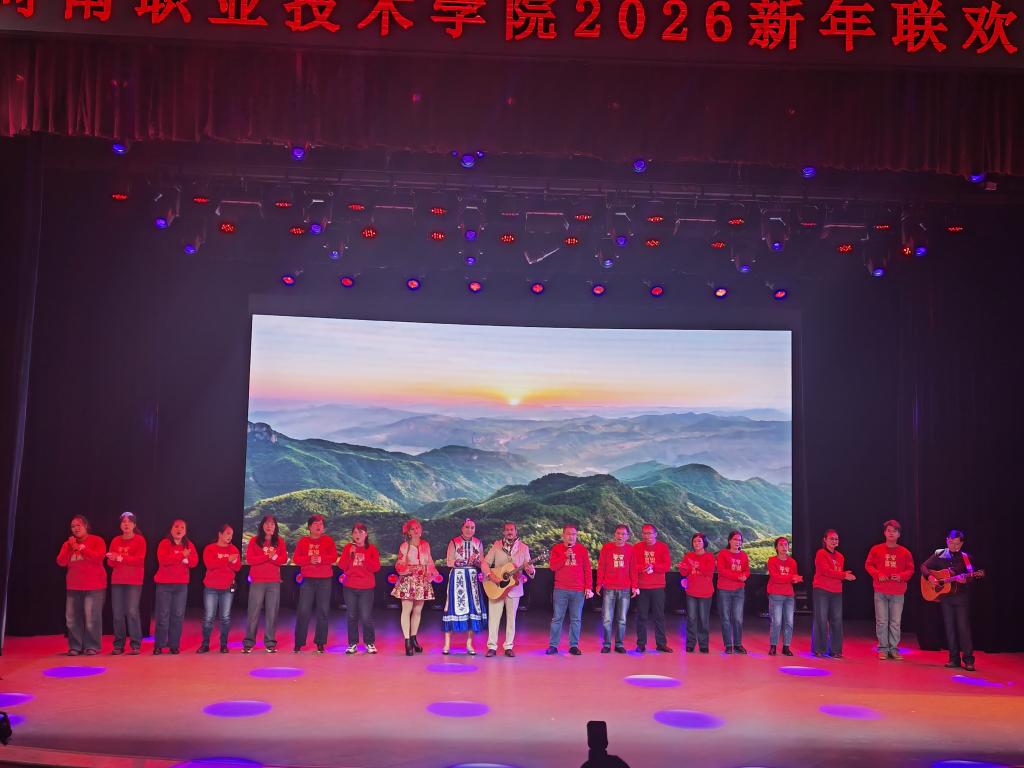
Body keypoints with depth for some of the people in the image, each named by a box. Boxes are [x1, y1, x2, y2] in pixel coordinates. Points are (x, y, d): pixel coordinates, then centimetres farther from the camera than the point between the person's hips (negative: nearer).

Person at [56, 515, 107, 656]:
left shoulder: (97, 541, -1)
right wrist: (69, 547, -11)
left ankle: (92, 646, 0)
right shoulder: (68, 544, 13)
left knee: (92, 617, -7)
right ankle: (75, 646, 8)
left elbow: (99, 557, -16)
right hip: (73, 587, 4)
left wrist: (81, 548, -17)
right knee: (72, 617, 1)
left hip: (94, 586, -4)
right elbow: (61, 562, 1)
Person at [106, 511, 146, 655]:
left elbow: (139, 559, -11)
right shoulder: (115, 540, 12)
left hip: (134, 581, -4)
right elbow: (110, 562, 9)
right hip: (117, 581, 4)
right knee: (117, 613, 1)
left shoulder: (140, 540, 0)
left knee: (132, 612, -11)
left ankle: (135, 645, -6)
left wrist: (121, 558, -21)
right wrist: (112, 559, -14)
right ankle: (118, 645, 8)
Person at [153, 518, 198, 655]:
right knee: (163, 615, -2)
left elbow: (194, 561, -2)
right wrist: (182, 556, -19)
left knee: (178, 615, 3)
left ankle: (174, 645, 9)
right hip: (164, 583, -3)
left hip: (181, 584, 3)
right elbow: (163, 559, -18)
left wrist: (186, 559, -20)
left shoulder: (189, 545, 10)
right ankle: (159, 646, 3)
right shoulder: (164, 543, -2)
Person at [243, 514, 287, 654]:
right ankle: (248, 643, 4)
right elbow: (249, 559, -6)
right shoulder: (254, 540, 4)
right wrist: (266, 556, -13)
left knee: (272, 613, 1)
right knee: (253, 612, -1)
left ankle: (270, 643, 6)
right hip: (257, 581, -1)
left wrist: (274, 557, -16)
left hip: (274, 581, 2)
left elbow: (284, 559, 3)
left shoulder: (280, 541, 9)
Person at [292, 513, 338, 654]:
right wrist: (309, 559, -17)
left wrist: (321, 559, -18)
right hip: (307, 579, 0)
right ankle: (298, 643, 2)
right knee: (303, 610, -4)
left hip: (324, 580, 0)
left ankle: (320, 643, 9)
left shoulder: (328, 540, 6)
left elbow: (334, 557, -3)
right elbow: (296, 558, 0)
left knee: (323, 611, 1)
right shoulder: (303, 541, 8)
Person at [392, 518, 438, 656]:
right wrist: (411, 569, -18)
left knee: (418, 610, 7)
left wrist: (434, 574, 0)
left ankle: (413, 639, 17)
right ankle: (407, 641, -6)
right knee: (407, 610, -7)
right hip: (408, 581, -3)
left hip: (422, 582, 4)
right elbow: (399, 566, -2)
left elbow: (430, 562, 13)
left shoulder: (425, 545, 9)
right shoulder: (404, 546, -1)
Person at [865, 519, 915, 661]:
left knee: (895, 622, 3)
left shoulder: (905, 552, 3)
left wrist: (901, 576, -11)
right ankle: (883, 649, 10)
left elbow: (910, 569, 8)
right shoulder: (876, 549, 2)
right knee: (881, 621, 2)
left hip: (898, 593, 1)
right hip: (880, 592, 0)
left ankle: (894, 649, 12)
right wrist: (877, 574, -11)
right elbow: (868, 565, 6)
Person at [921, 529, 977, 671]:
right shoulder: (939, 555, 6)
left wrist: (964, 580, -27)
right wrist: (930, 577, -9)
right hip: (944, 595, 3)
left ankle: (968, 660, -1)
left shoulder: (966, 557, 0)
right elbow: (924, 566, 8)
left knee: (963, 626, -7)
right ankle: (954, 659, 12)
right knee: (949, 627, 6)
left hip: (961, 596, -3)